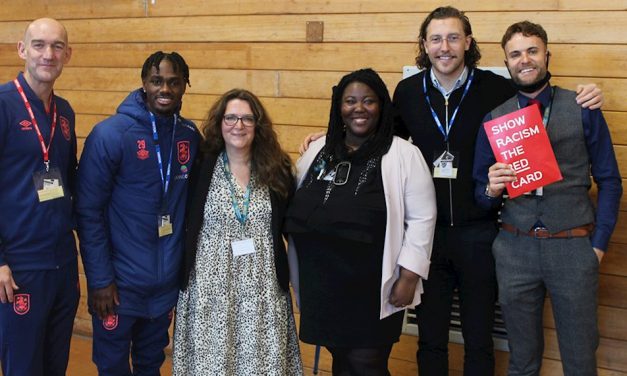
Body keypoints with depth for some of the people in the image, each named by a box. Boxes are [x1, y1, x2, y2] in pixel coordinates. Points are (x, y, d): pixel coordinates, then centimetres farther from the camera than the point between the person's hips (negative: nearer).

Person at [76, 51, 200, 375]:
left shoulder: (191, 136, 2)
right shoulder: (110, 134, -13)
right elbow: (88, 212, -13)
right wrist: (99, 279, -15)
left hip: (167, 281, 4)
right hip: (120, 282, -4)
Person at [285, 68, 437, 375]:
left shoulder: (405, 154, -5)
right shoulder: (318, 150, 8)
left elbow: (421, 218, -7)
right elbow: (293, 209, 16)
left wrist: (409, 276, -11)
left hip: (373, 286, -4)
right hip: (322, 283, 4)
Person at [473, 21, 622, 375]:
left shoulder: (583, 109, 0)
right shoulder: (494, 118, 5)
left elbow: (609, 181, 2)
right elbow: (481, 195, 9)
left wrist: (599, 243, -5)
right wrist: (492, 189, -13)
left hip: (574, 248, -1)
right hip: (515, 249, 2)